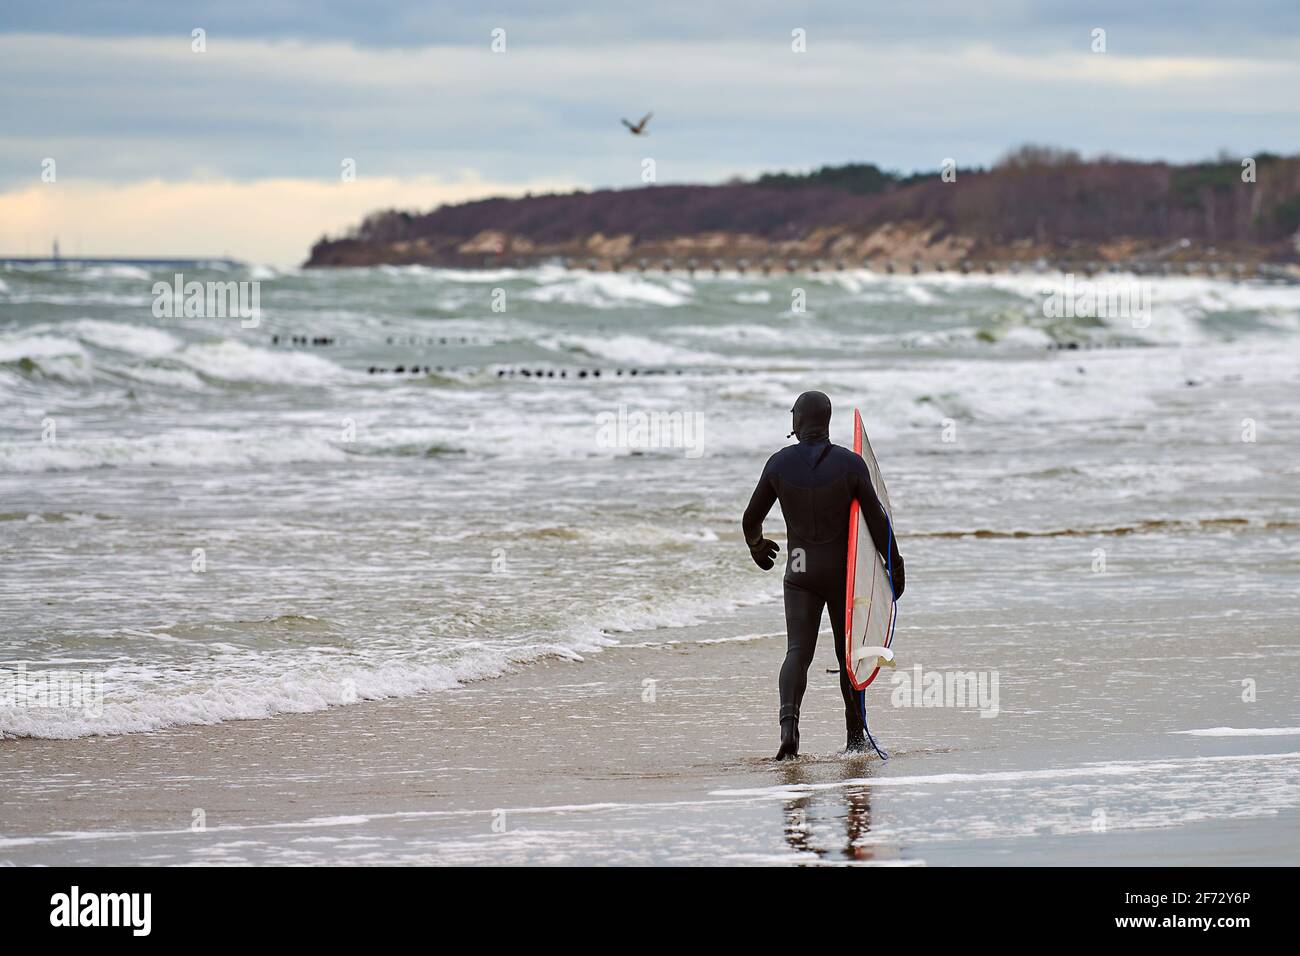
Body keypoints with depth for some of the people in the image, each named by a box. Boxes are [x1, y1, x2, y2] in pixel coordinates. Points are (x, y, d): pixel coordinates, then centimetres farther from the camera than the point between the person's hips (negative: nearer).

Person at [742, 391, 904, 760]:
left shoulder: (780, 464, -5)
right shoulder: (850, 464, -10)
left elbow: (751, 519, 5)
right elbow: (876, 520, -10)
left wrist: (756, 545, 27)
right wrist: (894, 564, 1)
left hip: (800, 572, 0)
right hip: (844, 571, 0)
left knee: (797, 651, -4)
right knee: (849, 652, 13)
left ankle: (789, 719, -29)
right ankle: (855, 736, 18)